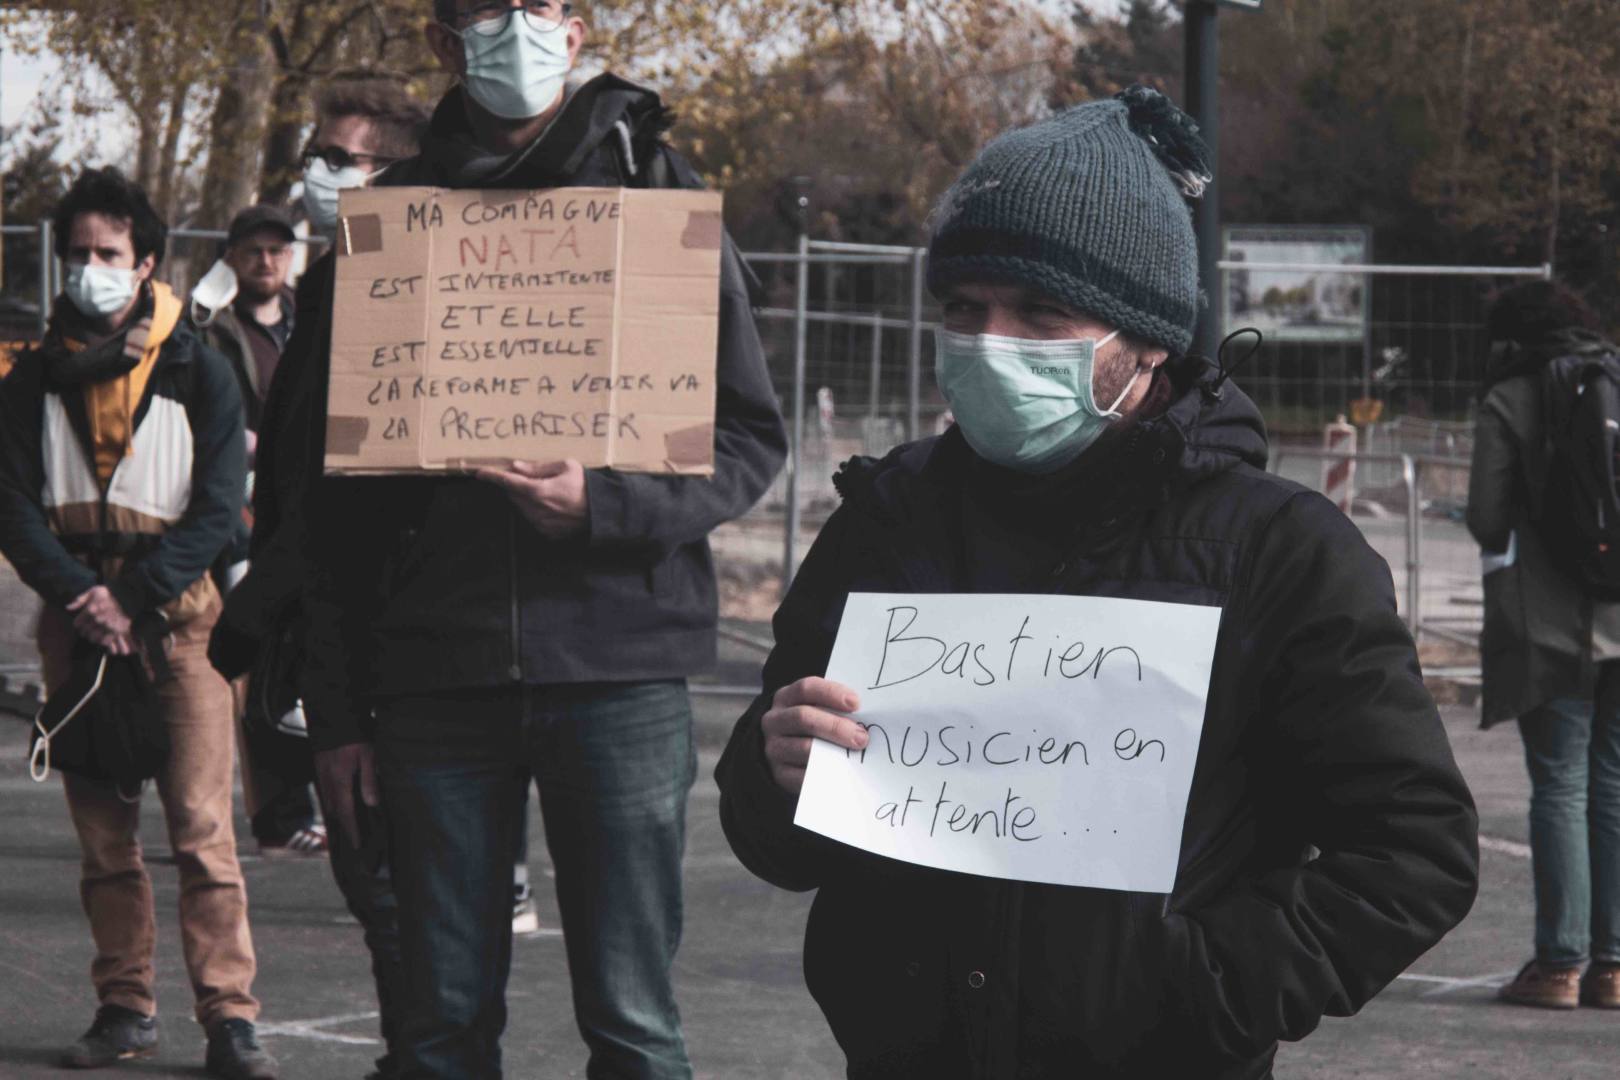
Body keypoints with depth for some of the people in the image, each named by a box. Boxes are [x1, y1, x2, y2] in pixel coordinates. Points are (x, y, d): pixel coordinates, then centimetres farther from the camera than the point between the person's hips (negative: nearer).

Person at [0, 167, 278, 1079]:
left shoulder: (200, 372, 3)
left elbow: (218, 510, -2)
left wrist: (137, 599, -13)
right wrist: (80, 595, -13)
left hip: (177, 618, -3)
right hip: (78, 624, 3)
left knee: (203, 824, -10)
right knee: (102, 831, 5)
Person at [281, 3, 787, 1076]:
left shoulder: (655, 193, 4)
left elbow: (750, 437, 3)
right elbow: (333, 495, 12)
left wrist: (601, 502, -15)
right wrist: (337, 707, 7)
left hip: (619, 663, -2)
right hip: (435, 678, 2)